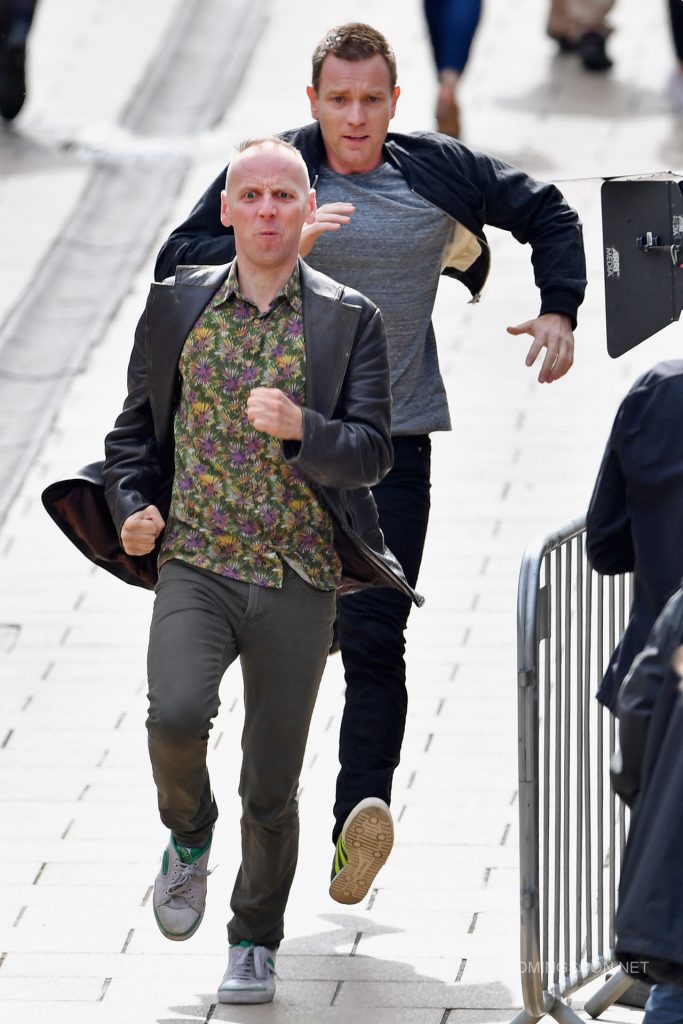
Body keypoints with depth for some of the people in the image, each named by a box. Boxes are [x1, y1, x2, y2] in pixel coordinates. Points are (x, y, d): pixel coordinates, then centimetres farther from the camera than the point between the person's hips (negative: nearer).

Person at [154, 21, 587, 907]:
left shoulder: (439, 171, 1)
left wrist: (558, 311, 4)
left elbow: (548, 215, 16)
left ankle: (363, 807, -19)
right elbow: (176, 267, -8)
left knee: (375, 637, -11)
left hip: (394, 441, -1)